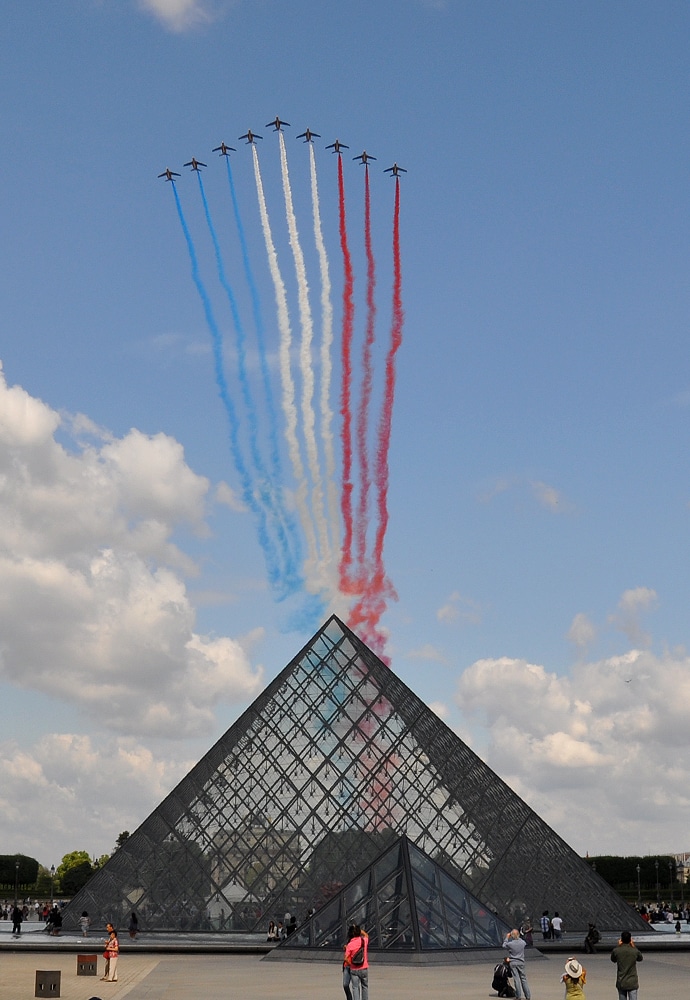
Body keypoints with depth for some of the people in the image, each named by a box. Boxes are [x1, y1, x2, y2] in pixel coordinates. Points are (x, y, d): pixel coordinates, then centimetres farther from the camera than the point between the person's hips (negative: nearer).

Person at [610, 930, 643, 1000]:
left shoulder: (616, 950, -8)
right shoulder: (635, 951, -10)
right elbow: (640, 958, 12)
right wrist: (633, 946, 12)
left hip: (621, 983, 1)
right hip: (632, 983, -1)